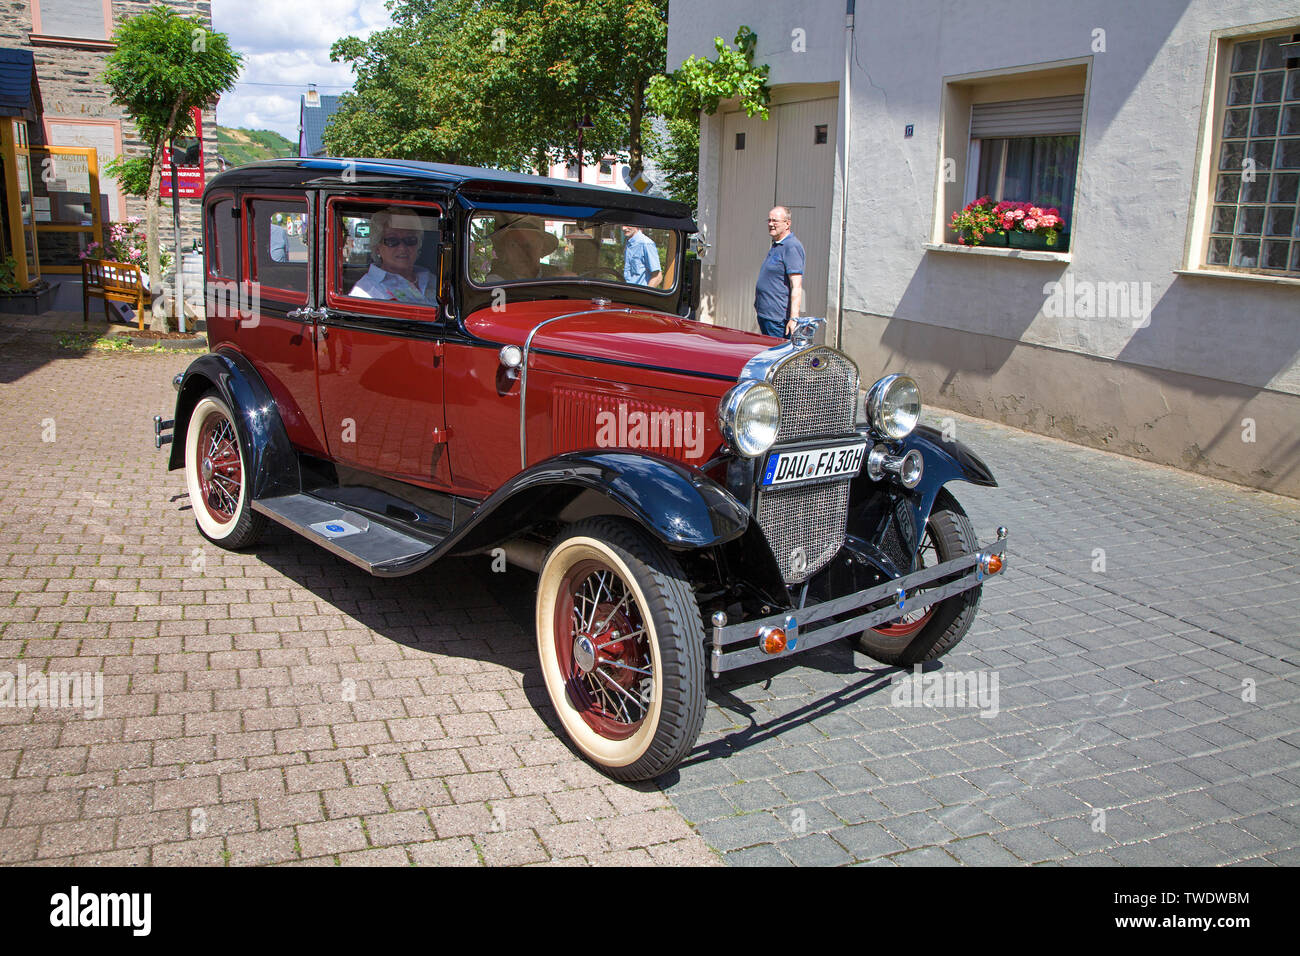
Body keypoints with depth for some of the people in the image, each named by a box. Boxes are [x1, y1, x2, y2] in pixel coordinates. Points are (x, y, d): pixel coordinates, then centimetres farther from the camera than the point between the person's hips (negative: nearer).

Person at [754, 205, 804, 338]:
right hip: (764, 314, 10)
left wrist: (793, 318, -28)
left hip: (778, 318, -10)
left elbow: (796, 287, -22)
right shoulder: (776, 245, 17)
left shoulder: (792, 247, -15)